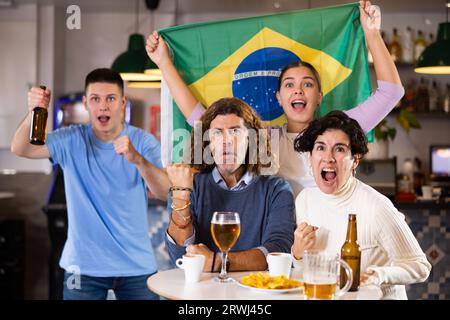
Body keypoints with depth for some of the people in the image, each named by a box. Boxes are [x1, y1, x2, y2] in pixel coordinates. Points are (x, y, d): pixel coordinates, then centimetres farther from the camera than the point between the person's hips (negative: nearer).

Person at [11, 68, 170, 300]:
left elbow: (165, 192, -19)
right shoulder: (72, 140, -1)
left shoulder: (143, 141, -5)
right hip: (84, 266, 0)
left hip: (137, 266, 0)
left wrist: (138, 159, -39)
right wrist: (33, 113, -32)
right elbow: (20, 149, -12)